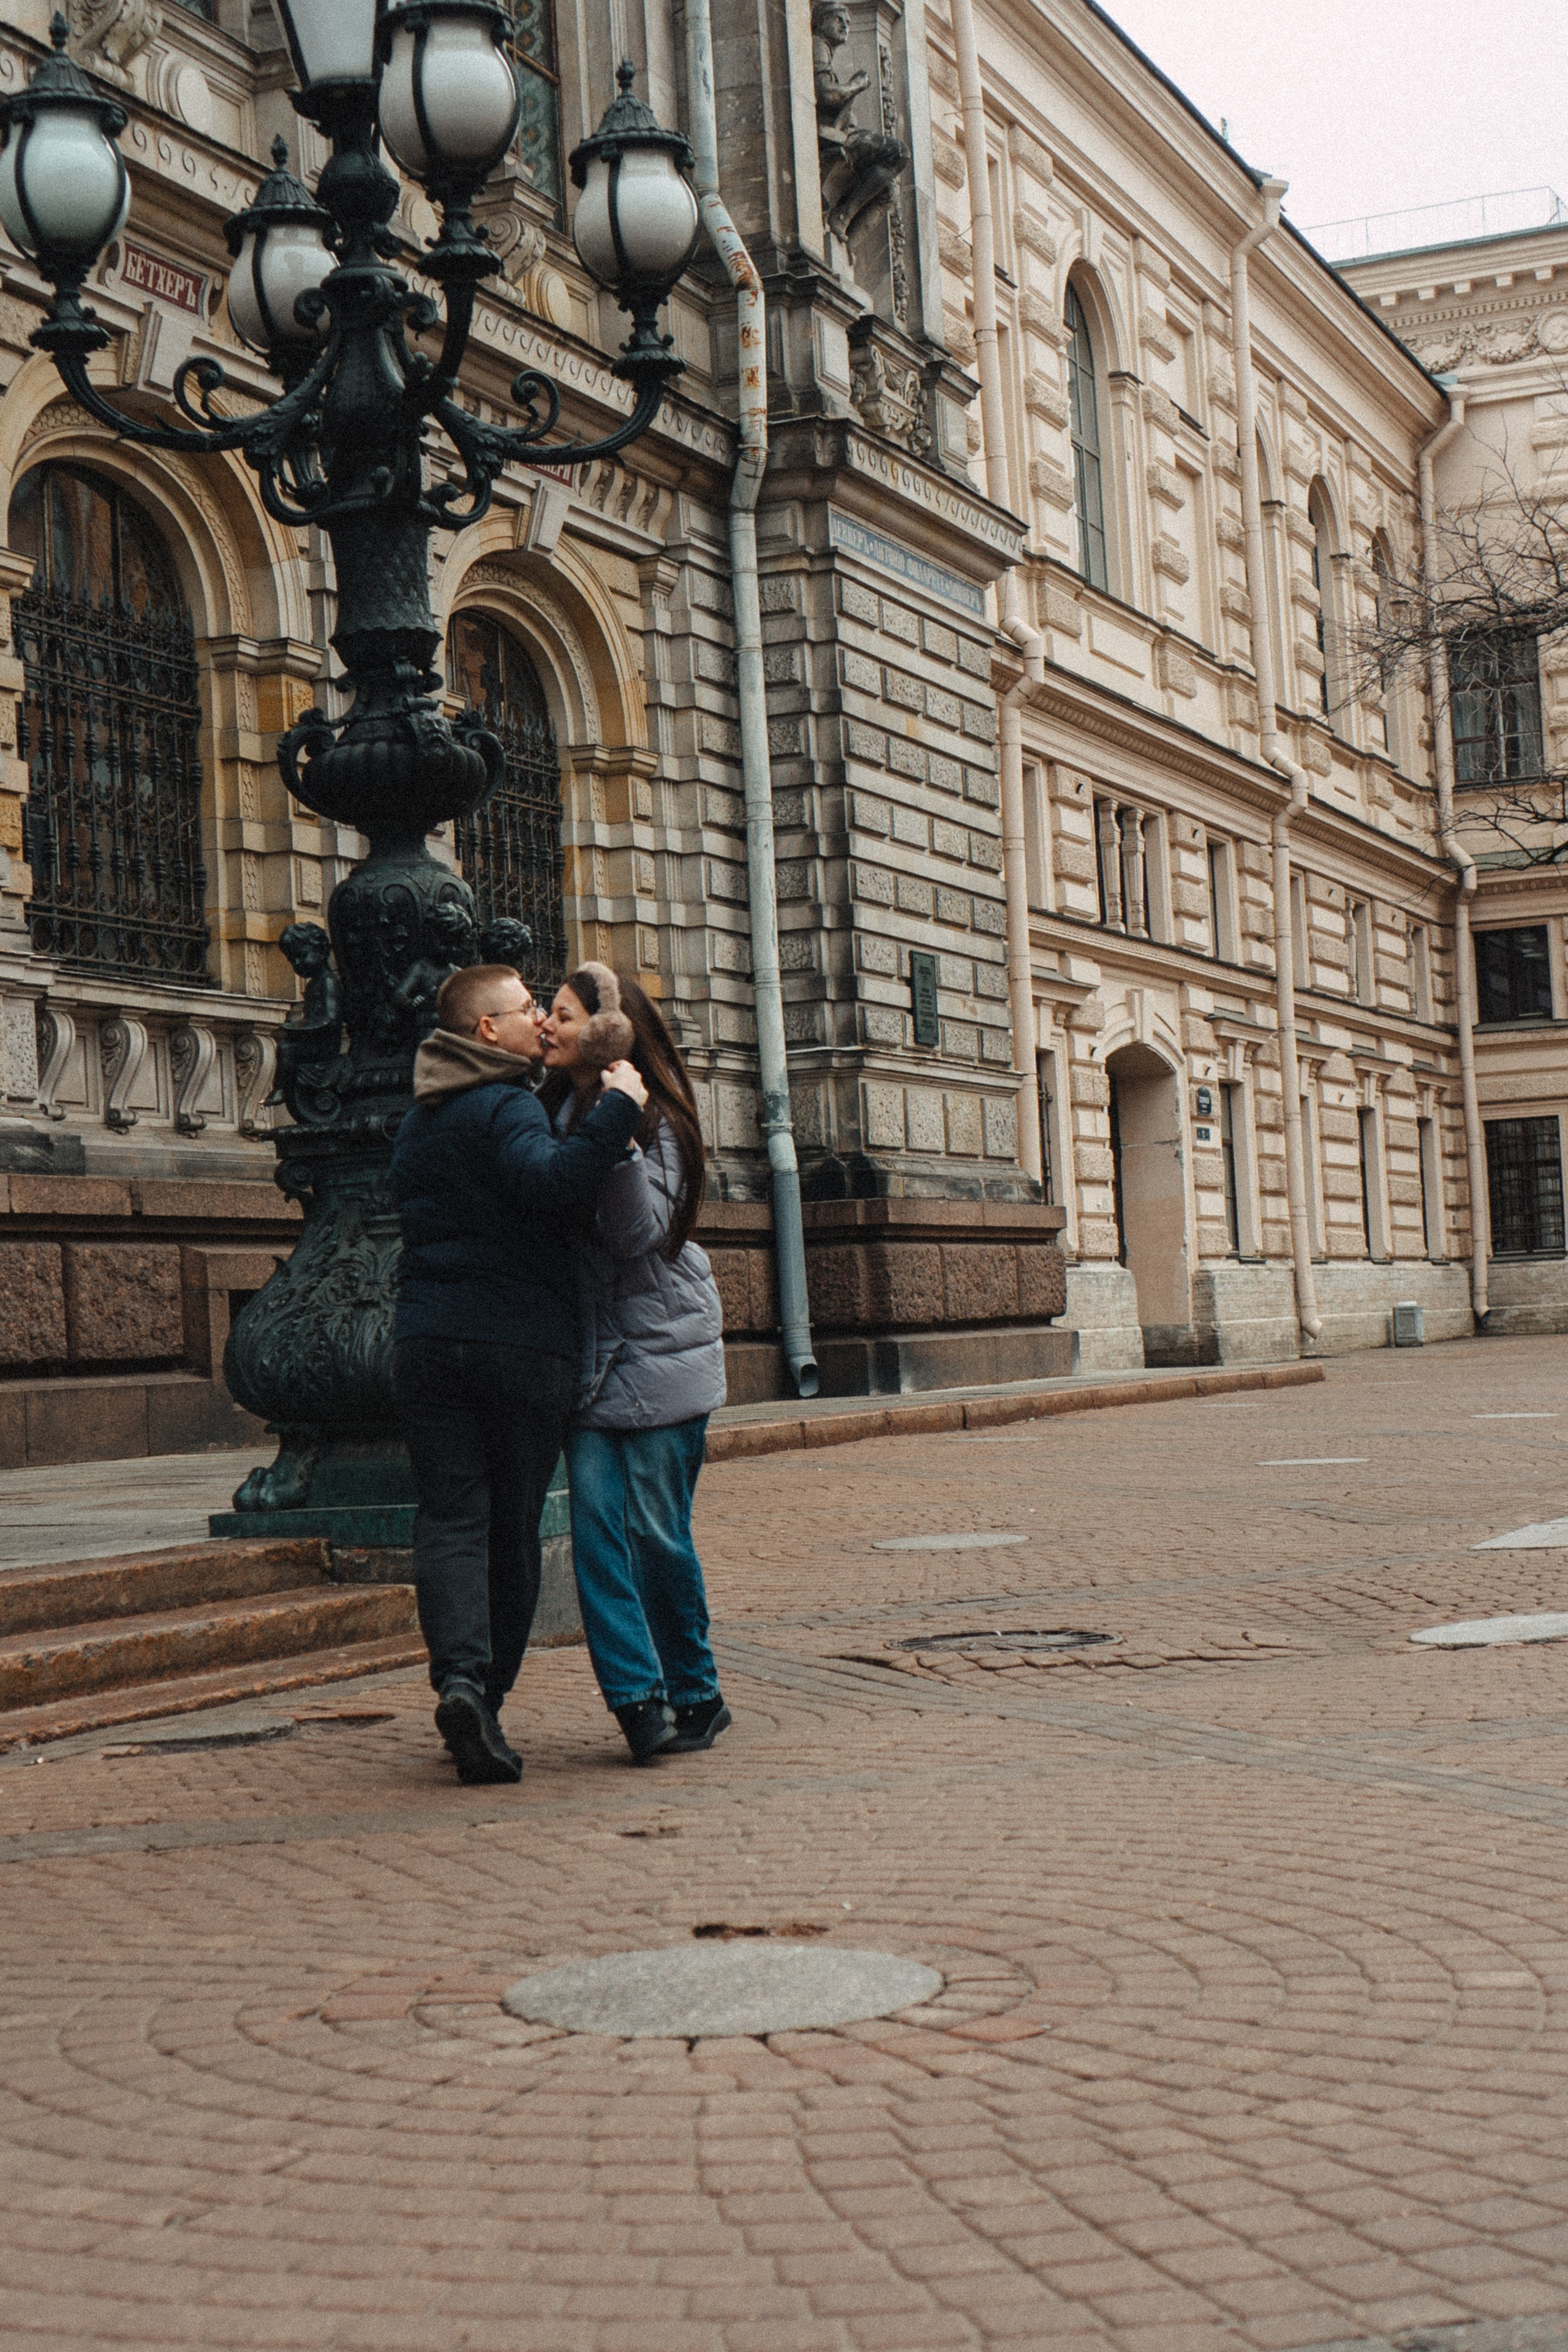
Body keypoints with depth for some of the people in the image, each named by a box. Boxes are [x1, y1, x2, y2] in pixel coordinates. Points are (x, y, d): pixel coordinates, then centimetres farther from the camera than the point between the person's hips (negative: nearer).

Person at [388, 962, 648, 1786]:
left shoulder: (417, 1120, 18)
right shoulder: (505, 1107, -9)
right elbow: (549, 1183, -28)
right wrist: (616, 1109, -23)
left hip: (425, 1339, 5)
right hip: (522, 1341, -5)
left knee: (450, 1518, -1)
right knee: (513, 1527, 6)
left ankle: (459, 1679, -22)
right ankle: (486, 1702, 10)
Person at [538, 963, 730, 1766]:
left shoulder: (656, 1119, -7)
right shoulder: (552, 1109, 9)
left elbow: (641, 1231, -19)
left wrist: (618, 1140, -26)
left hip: (659, 1351, -4)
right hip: (587, 1352, 5)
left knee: (657, 1531, -1)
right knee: (595, 1519, -8)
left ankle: (694, 1693, 16)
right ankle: (638, 1697, -8)